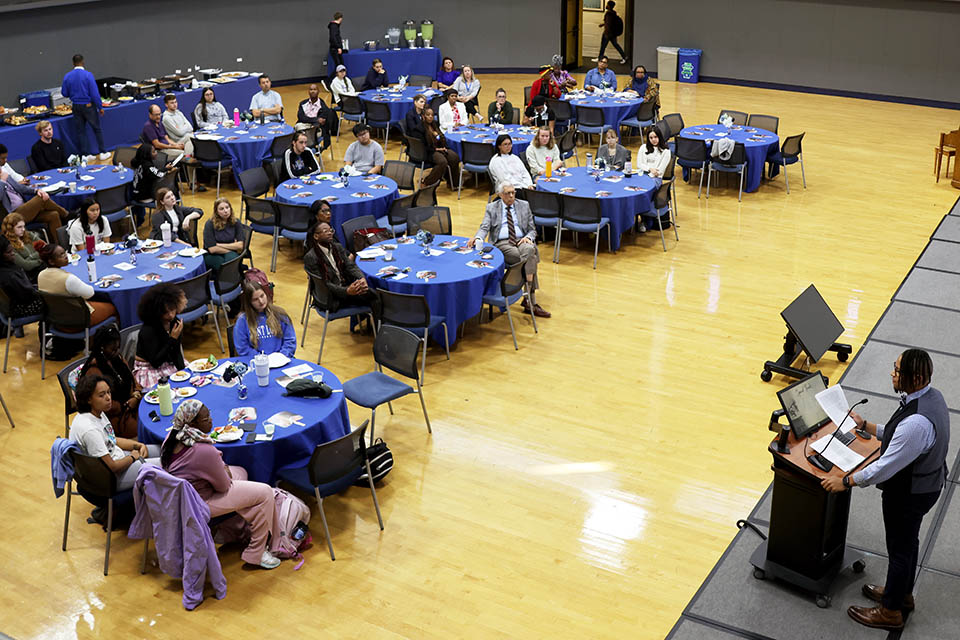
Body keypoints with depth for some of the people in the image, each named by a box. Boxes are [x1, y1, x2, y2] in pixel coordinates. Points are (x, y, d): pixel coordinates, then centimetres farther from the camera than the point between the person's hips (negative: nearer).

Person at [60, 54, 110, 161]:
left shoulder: (67, 76, -2)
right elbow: (95, 93, -15)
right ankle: (103, 153, 13)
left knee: (80, 131, 11)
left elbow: (64, 93, 5)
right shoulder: (88, 75, -14)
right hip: (89, 106, -4)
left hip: (76, 107, 4)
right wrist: (100, 107, -7)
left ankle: (84, 155, 14)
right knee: (97, 129, 9)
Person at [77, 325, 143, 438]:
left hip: (128, 403, 8)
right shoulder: (94, 370, -17)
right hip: (113, 415, -8)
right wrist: (125, 407, -14)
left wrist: (136, 394, -7)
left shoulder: (117, 358, 8)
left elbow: (131, 379, 14)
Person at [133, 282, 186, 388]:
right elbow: (155, 362, -22)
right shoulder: (148, 330, -22)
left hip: (170, 365, 7)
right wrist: (172, 339, -25)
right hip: (149, 370, -7)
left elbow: (177, 351, 5)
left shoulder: (174, 322, -1)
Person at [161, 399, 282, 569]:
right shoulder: (204, 451, -33)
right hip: (200, 503, -9)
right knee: (266, 493, -5)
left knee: (240, 472, 26)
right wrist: (225, 471, 2)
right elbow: (224, 486, -18)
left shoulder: (174, 435, -7)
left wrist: (221, 466, 2)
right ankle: (255, 553, 5)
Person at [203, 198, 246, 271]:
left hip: (231, 254, 2)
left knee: (231, 256, -34)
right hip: (212, 256, -2)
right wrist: (232, 247, -7)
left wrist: (219, 245, -10)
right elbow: (212, 249, -13)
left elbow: (240, 245, -7)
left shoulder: (236, 222, -1)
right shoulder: (210, 224, -9)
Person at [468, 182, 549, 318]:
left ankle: (528, 301, -34)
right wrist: (477, 238, -21)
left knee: (529, 250, -36)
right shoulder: (491, 208, 14)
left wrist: (528, 237, -8)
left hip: (521, 241, 2)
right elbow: (484, 228, 2)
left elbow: (532, 229, 17)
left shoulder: (524, 205, 18)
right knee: (531, 258, -31)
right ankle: (532, 301, -29)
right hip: (501, 244, -2)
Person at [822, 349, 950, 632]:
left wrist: (845, 481, -19)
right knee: (909, 541, 27)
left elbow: (886, 466, -31)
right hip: (926, 482, 9)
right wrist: (865, 425, 9)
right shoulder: (931, 395, -8)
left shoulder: (916, 423, -39)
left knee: (900, 549, 11)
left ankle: (890, 612, 32)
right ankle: (903, 594, 50)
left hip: (908, 493, -9)